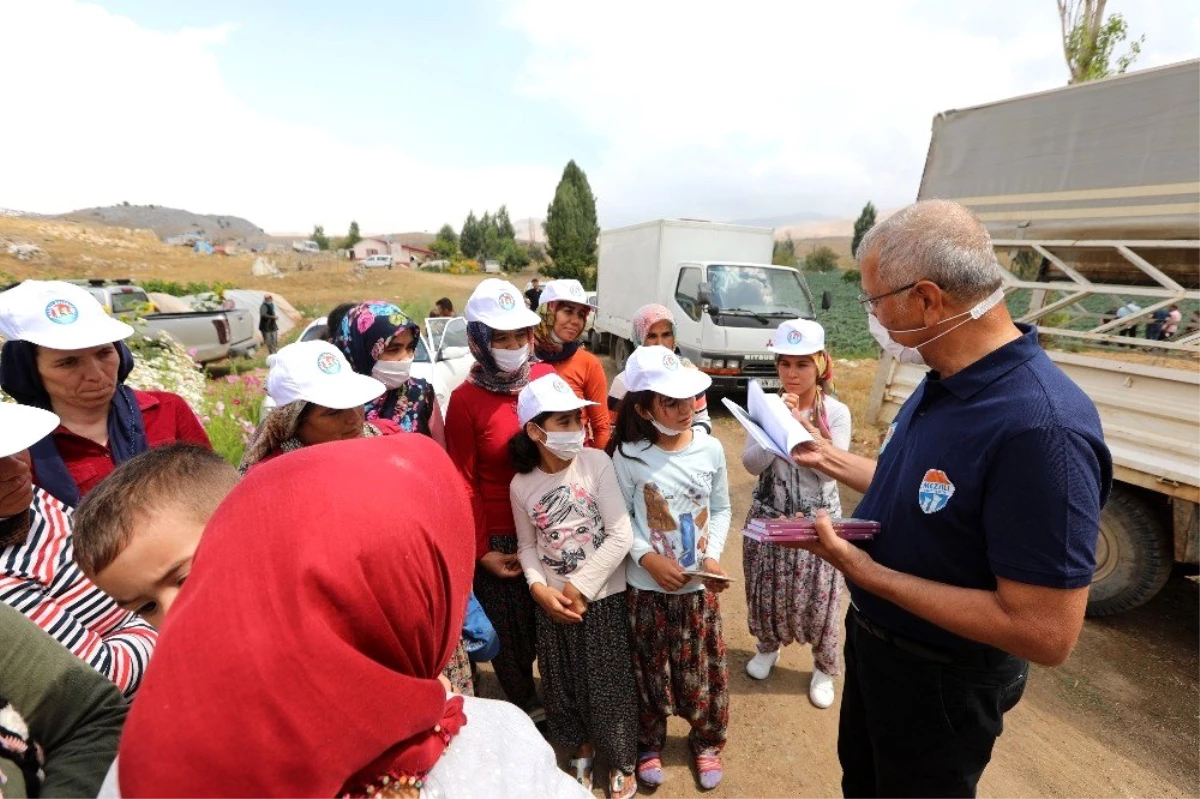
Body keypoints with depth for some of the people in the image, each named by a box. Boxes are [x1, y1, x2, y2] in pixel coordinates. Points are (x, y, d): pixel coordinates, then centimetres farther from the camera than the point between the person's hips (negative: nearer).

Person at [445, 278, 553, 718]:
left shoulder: (547, 377, -4)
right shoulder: (465, 400, -11)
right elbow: (465, 482, -7)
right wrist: (481, 550, -4)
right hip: (501, 536, -2)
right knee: (512, 631, 15)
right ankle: (525, 704, 43)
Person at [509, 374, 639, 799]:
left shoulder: (596, 462, -16)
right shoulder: (521, 484, -7)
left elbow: (621, 536, -16)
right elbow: (527, 546, 5)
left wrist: (580, 587, -14)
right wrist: (539, 588, -11)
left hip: (603, 597, -2)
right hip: (553, 603, 3)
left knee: (609, 683, 11)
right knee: (565, 684, 18)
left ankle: (622, 762, 39)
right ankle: (583, 751, 47)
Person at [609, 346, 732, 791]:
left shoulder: (710, 449, -8)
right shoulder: (628, 456, -15)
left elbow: (721, 509, 4)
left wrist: (713, 556, -8)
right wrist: (647, 558, -19)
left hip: (700, 585, 2)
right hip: (647, 585, -2)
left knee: (703, 666, 17)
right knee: (651, 668, 16)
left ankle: (707, 741, 45)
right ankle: (649, 743, 43)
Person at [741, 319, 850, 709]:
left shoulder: (836, 412, -10)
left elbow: (831, 470, -19)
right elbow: (751, 464, -14)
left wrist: (800, 426, -26)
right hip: (769, 516, 2)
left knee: (817, 597, 10)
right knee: (767, 590, 15)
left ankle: (824, 668, 36)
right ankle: (769, 646, 45)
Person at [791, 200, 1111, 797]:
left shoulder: (1039, 425, -35)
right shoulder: (943, 383, -4)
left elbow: (1047, 634, -32)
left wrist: (865, 571, -33)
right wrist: (832, 460, 9)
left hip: (941, 681, -8)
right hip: (872, 637, 8)